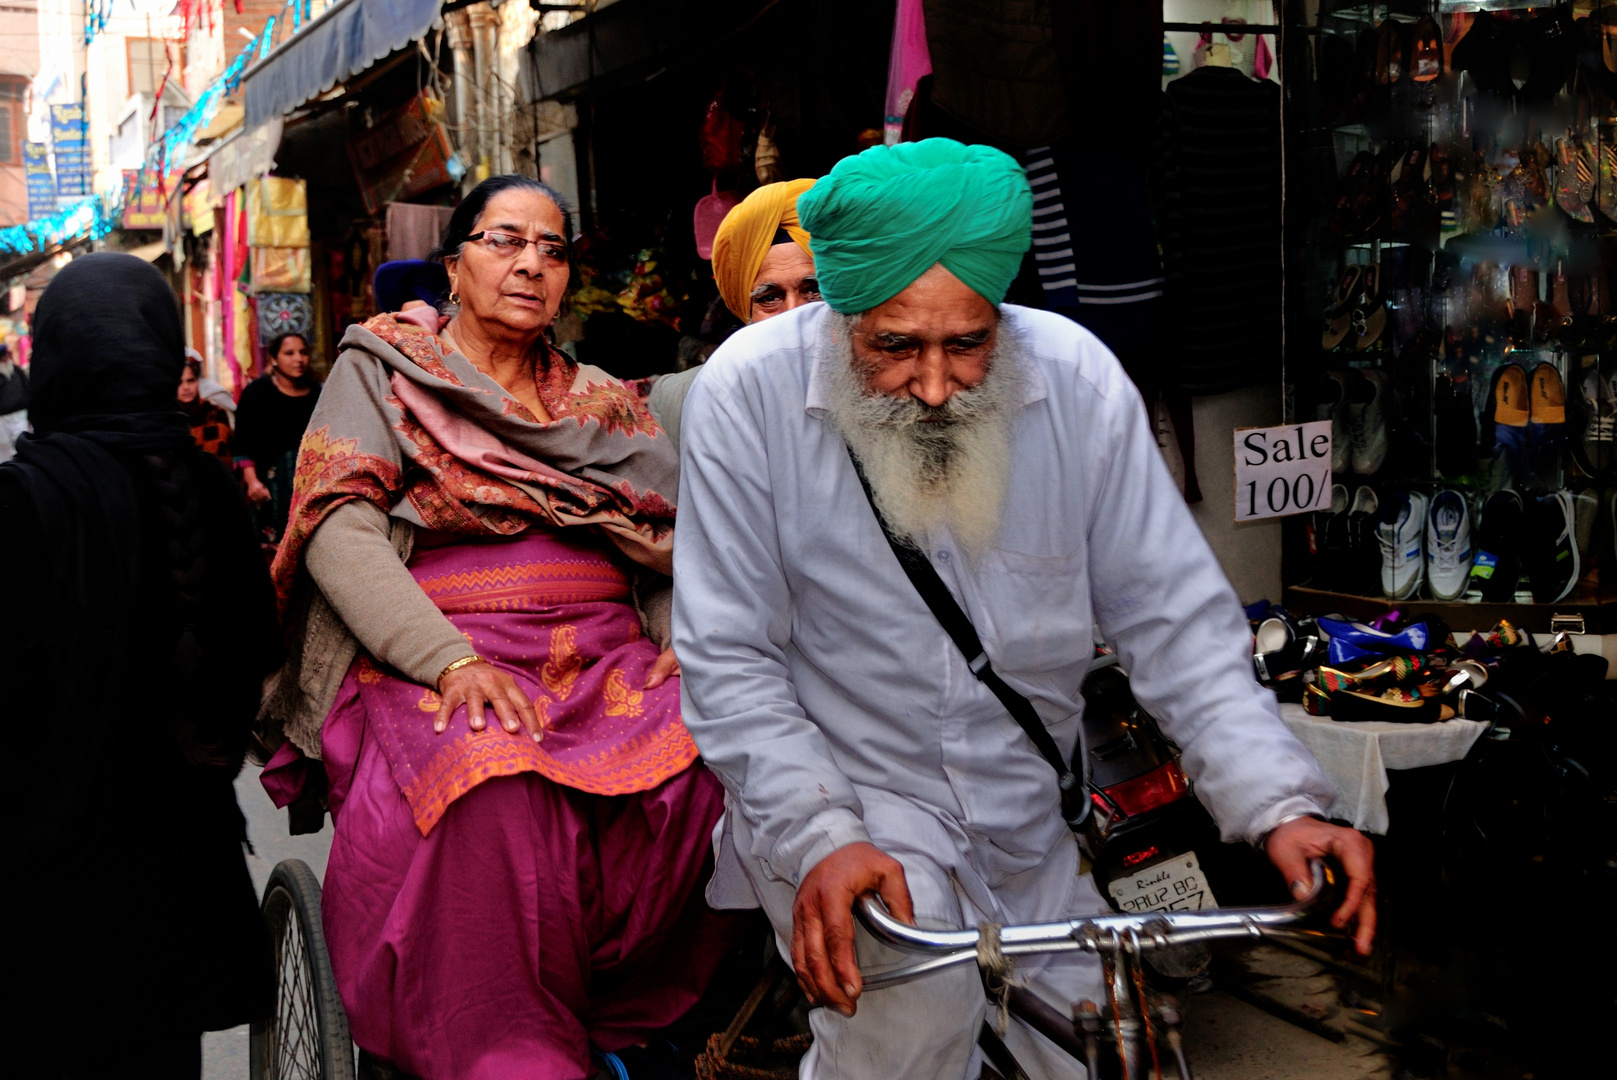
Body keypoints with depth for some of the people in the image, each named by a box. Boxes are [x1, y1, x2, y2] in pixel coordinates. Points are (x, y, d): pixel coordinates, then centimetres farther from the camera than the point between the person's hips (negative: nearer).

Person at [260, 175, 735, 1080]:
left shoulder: (604, 402, 22)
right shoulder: (383, 370, 10)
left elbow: (676, 540, 17)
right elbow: (339, 532, -4)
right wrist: (452, 660, -19)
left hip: (605, 657, 4)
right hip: (428, 659, -3)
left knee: (716, 760, -28)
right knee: (496, 792, -37)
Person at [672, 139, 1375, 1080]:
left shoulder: (1079, 379, -12)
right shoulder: (751, 391, -17)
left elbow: (1175, 621, -8)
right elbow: (730, 659, -14)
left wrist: (1280, 804, -20)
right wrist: (819, 837, -28)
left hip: (1029, 820, 4)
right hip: (840, 790, -3)